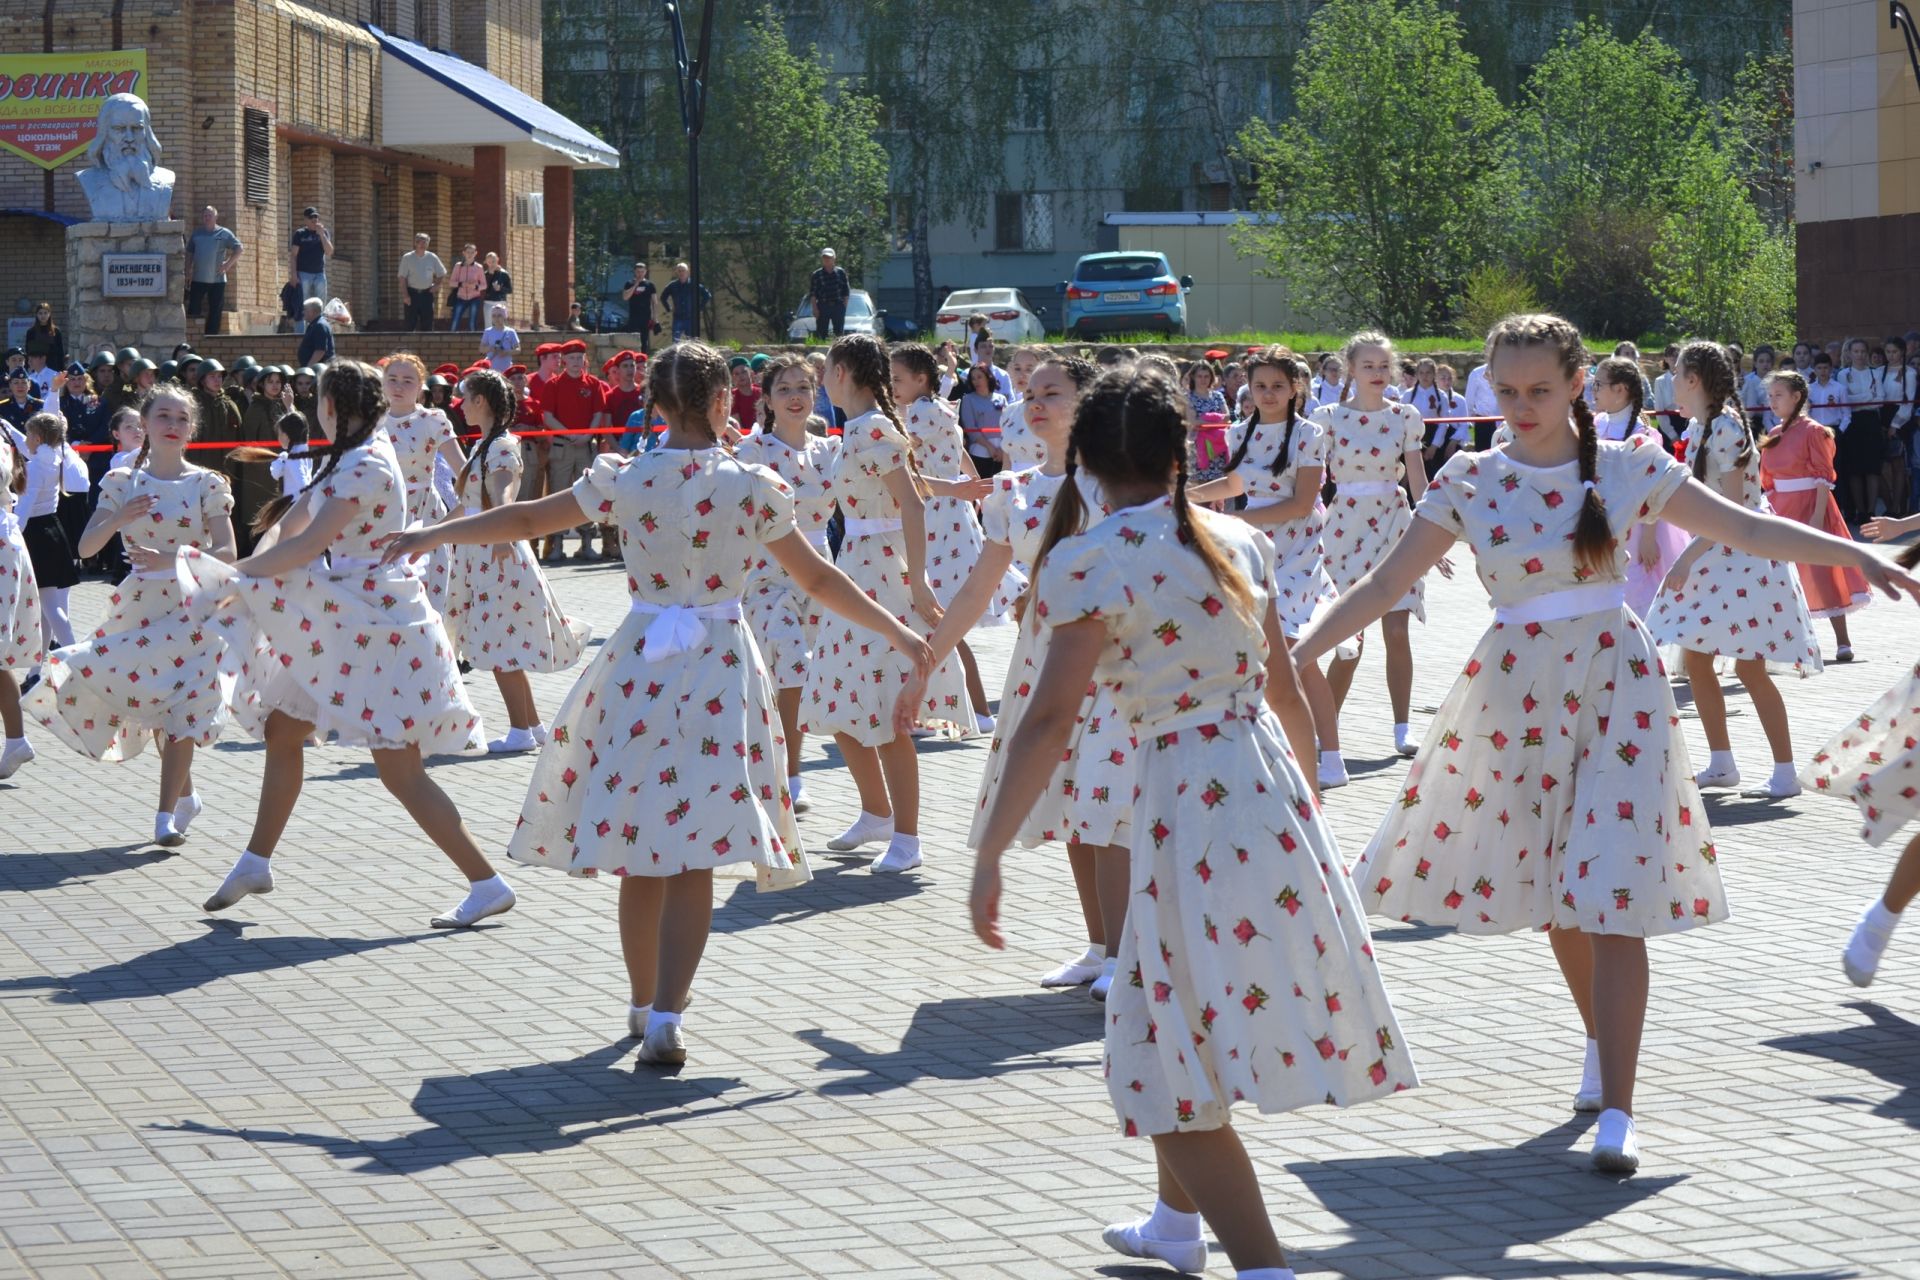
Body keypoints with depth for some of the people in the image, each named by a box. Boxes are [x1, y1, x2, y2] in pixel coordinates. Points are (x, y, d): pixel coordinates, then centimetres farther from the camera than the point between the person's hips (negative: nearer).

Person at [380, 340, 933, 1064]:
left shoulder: (624, 482, -4)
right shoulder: (750, 489, -7)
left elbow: (526, 521, 5)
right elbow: (818, 580, 0)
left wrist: (432, 535, 18)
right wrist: (901, 635, 11)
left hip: (638, 667, 2)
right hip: (719, 670, -2)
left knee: (642, 856, 14)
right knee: (694, 861, -3)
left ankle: (644, 1005, 27)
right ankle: (665, 1021, -15)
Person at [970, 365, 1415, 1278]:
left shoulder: (1093, 565, -13)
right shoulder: (1239, 543, 6)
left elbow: (1049, 722, -18)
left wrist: (989, 854, -14)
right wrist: (1303, 795, 29)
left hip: (1187, 803, -7)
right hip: (1271, 790, 7)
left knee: (1177, 1062, -1)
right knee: (1184, 1032, 26)